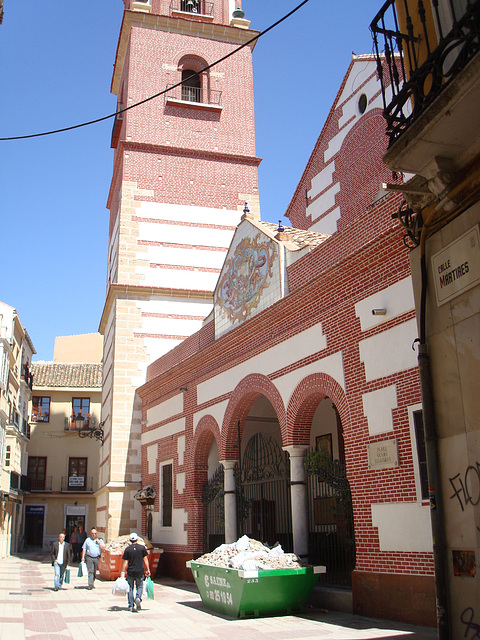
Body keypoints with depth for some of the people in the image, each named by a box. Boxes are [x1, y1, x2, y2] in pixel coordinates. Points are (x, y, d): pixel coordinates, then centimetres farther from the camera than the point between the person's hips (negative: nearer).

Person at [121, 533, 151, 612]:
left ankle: (131, 606, 10)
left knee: (130, 588, 11)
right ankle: (138, 598, -12)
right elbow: (145, 559, 0)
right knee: (139, 586, 16)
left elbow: (125, 562, -3)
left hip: (130, 572, 0)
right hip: (140, 571, 0)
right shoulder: (142, 547, -1)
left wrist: (123, 572, 3)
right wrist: (147, 569, 6)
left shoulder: (127, 549, -2)